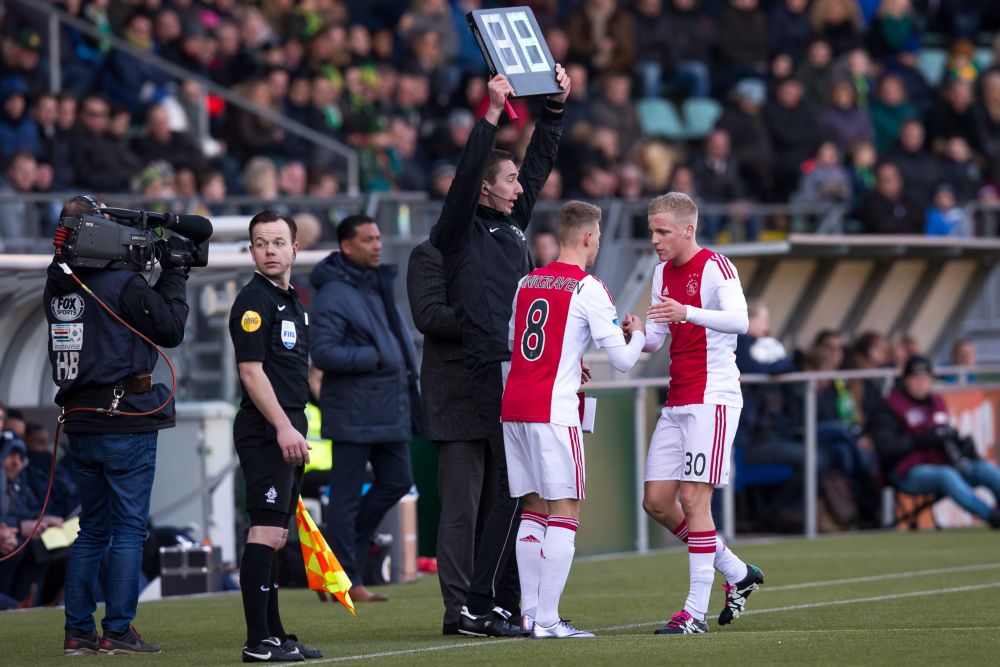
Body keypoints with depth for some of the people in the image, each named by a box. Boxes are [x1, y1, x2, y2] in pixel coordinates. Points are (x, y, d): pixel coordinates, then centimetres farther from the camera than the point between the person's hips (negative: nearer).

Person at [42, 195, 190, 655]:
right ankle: (117, 631, -1)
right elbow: (171, 330, -6)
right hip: (127, 423, -6)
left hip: (80, 422, 6)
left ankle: (78, 631, 12)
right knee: (129, 529, 0)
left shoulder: (58, 286, 6)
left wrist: (159, 280, 13)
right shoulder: (123, 284, -14)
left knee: (92, 528, 14)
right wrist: (173, 276, 3)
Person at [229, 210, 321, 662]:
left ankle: (274, 634, 14)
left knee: (276, 536, 11)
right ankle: (258, 642, -13)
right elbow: (251, 371, -16)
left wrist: (294, 429, 19)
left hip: (288, 429, 9)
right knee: (266, 531, -11)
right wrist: (283, 427, -21)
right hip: (265, 431, -9)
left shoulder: (292, 301, 18)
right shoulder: (254, 301, -10)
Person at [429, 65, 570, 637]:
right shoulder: (459, 234, -3)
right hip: (495, 370, -8)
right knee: (517, 489, -12)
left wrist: (555, 107, 16)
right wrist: (492, 115, -22)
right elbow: (466, 174, -17)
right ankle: (479, 608, -11)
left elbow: (540, 163, 23)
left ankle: (511, 602, 11)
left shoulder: (512, 225, 18)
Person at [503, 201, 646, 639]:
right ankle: (548, 620, -7)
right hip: (552, 410, -7)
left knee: (534, 508, 13)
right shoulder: (587, 289, -6)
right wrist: (638, 335, 16)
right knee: (565, 512, -3)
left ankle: (530, 613, 11)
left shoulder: (527, 282, 13)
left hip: (513, 406, 7)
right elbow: (622, 360, -6)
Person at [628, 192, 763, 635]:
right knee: (656, 501, 5)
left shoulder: (715, 267, -10)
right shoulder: (662, 272, 14)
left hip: (712, 399, -8)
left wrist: (687, 312, -41)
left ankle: (696, 611, -7)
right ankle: (737, 574, 20)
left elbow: (739, 320, -26)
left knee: (693, 498, -11)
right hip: (677, 402, 8)